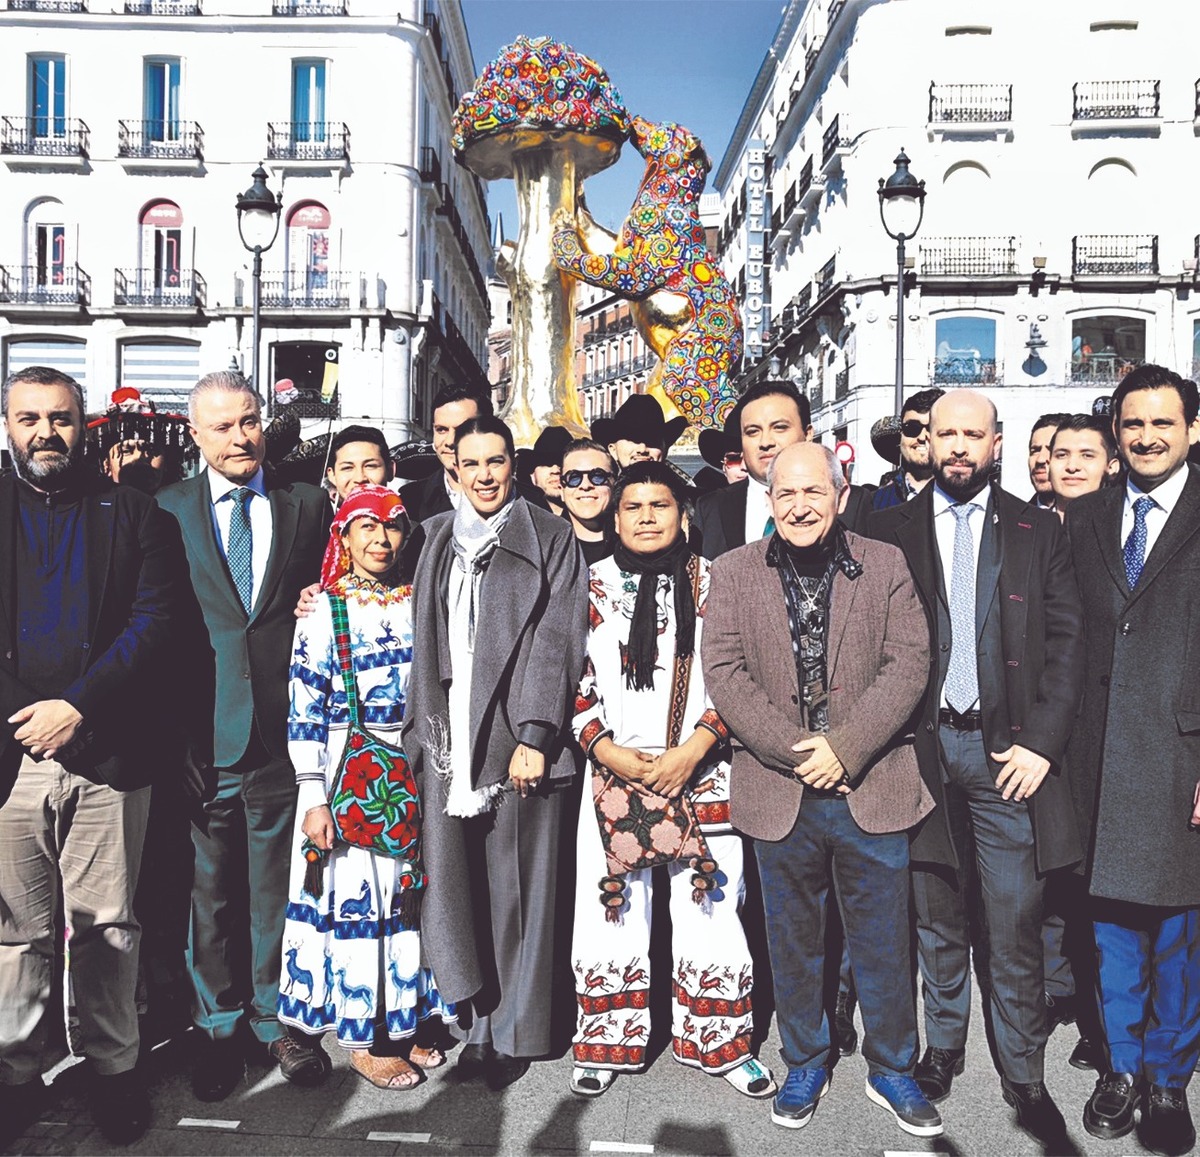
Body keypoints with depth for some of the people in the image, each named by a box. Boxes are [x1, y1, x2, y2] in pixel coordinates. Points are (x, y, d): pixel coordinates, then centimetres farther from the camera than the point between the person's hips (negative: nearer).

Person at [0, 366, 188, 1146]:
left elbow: (158, 620, -2)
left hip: (107, 752, 0)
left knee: (108, 928, 7)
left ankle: (114, 1068, 23)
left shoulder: (134, 514, 7)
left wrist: (76, 705, -11)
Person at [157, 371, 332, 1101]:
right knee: (210, 889, 11)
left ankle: (276, 1018, 30)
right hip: (202, 732, 0)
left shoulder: (309, 504, 6)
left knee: (278, 884, 12)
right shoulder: (167, 510, 4)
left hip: (283, 726, 0)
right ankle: (221, 1026, 30)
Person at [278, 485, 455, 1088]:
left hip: (415, 774, 4)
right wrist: (314, 799, -12)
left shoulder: (419, 605, 6)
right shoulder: (323, 612, -5)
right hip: (351, 777, -4)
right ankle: (363, 1038, 18)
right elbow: (304, 711, -7)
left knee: (410, 892, 10)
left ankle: (408, 1021, 27)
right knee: (356, 897, 2)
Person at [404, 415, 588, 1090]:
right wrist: (425, 732, 9)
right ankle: (479, 1020, 20)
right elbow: (425, 643, 16)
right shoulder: (438, 541, 15)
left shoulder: (551, 539, 2)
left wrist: (533, 735, -12)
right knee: (456, 886, 4)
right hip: (449, 740, 4)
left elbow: (558, 641, -5)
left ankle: (515, 1034, 18)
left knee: (518, 891, 3)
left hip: (518, 738, -3)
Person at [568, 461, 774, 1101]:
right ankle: (609, 1045, 25)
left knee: (709, 911, 3)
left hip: (701, 775, 0)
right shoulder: (592, 586, 6)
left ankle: (720, 1044, 25)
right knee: (611, 915, 4)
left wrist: (694, 749, -10)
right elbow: (571, 683, 5)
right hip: (614, 775, 1)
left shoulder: (712, 582, 4)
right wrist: (609, 752, -7)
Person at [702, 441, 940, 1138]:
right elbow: (725, 672, -5)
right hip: (779, 793, 1)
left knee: (884, 942, 12)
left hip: (872, 790, 0)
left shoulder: (885, 565, 3)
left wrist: (845, 747, -15)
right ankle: (806, 1065, 35)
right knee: (793, 943, 15)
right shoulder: (735, 573, 3)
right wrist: (795, 753, -13)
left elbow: (909, 663, -5)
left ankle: (893, 1071, 32)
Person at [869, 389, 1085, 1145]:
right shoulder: (892, 530, 5)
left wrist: (1042, 742, -8)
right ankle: (943, 1048, 32)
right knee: (938, 917, 14)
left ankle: (1025, 1076, 21)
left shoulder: (1037, 530, 5)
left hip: (1008, 750, 0)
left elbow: (1067, 643, 1)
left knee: (1017, 925, 5)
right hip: (924, 748, 1)